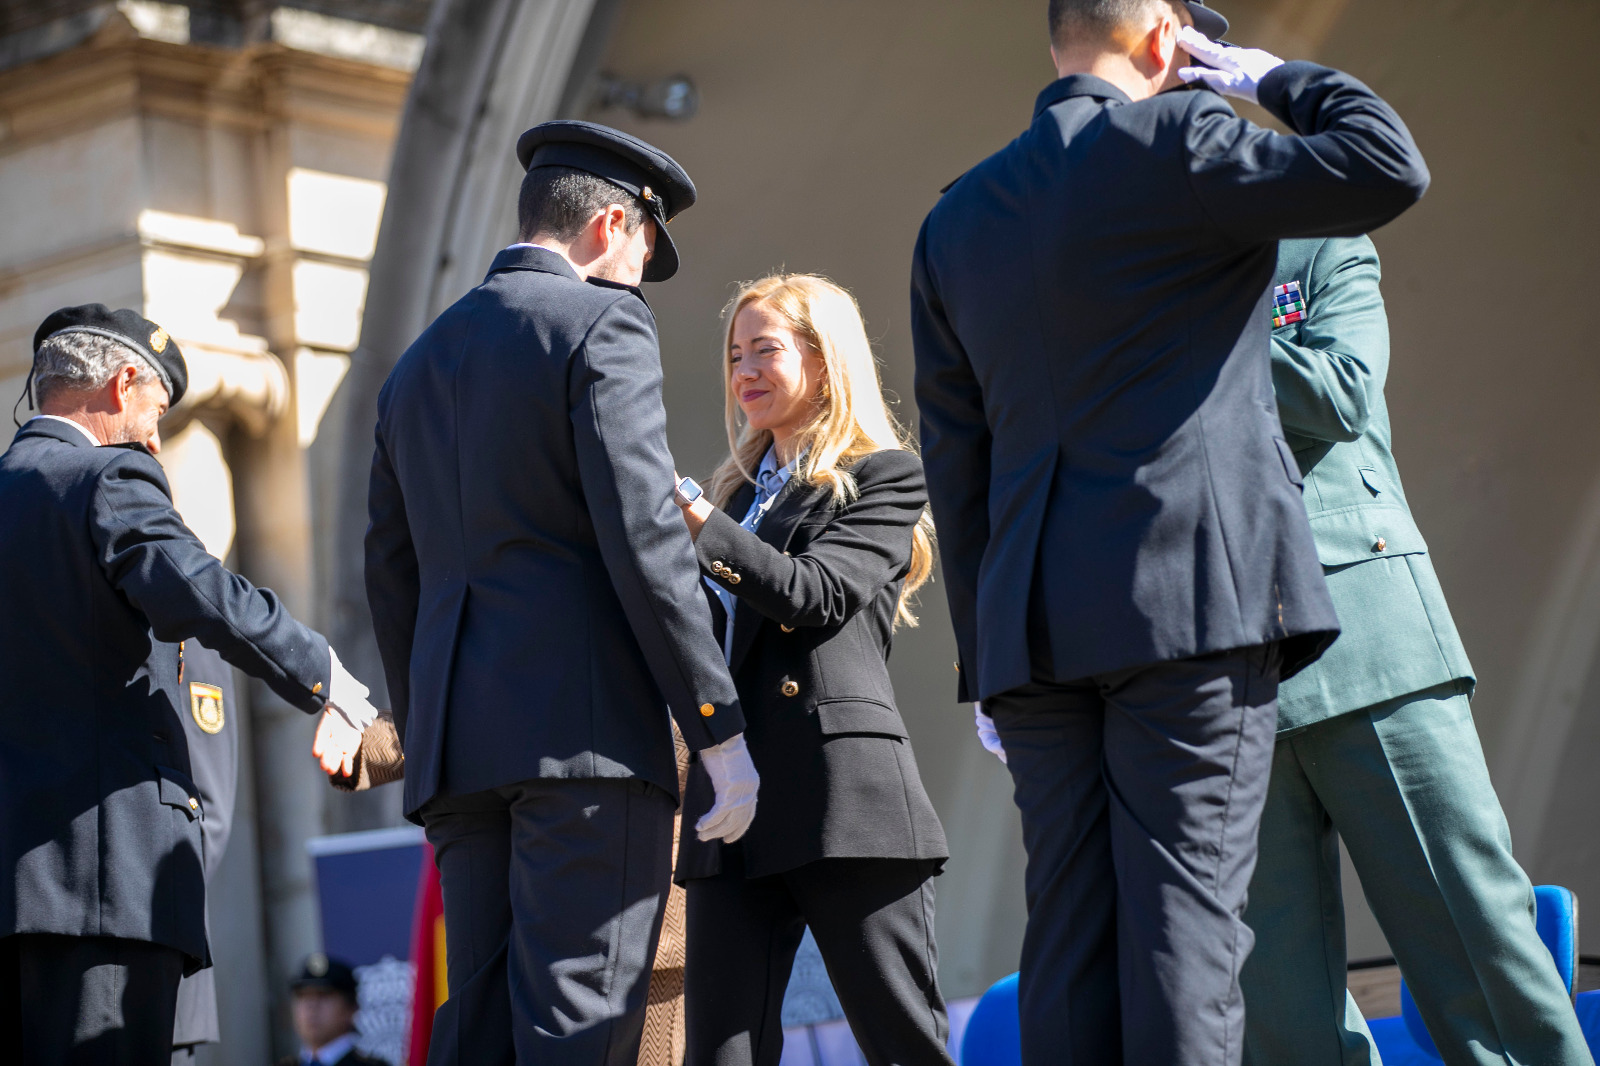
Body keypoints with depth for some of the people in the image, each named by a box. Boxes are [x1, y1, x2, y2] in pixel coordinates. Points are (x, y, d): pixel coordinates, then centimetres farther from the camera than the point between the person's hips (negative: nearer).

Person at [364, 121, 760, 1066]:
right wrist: (721, 729, -10)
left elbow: (393, 575, 22)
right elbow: (643, 535, -11)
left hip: (458, 744, 7)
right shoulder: (600, 324, -1)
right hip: (586, 735, -7)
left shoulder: (419, 362, 22)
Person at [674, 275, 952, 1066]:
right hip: (733, 798, 6)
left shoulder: (883, 475, 5)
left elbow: (816, 595, -10)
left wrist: (698, 522, -14)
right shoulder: (739, 491, 24)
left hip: (844, 793, -6)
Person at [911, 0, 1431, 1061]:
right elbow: (1387, 167, -10)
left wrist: (985, 646, 18)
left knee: (1069, 932, 4)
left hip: (1034, 625, 6)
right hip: (1193, 602, -6)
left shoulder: (956, 219, 17)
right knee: (1184, 914, -8)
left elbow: (955, 457, 16)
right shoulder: (1168, 140, -3)